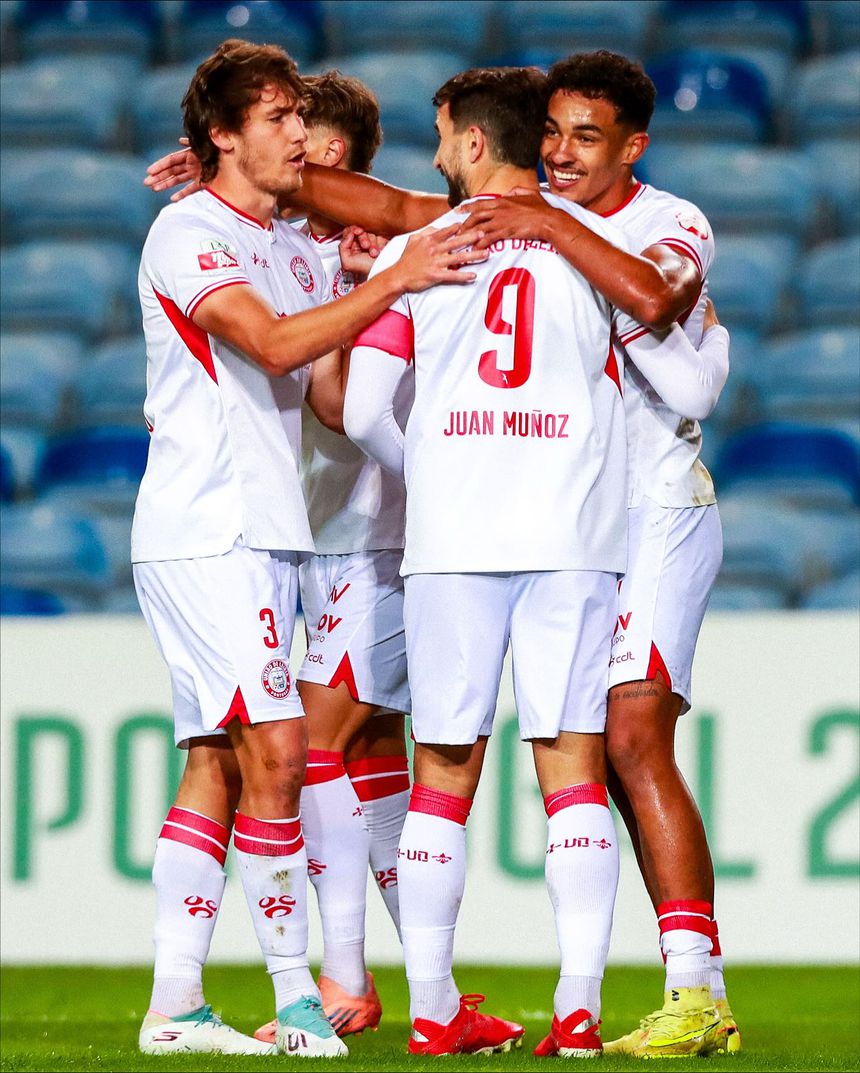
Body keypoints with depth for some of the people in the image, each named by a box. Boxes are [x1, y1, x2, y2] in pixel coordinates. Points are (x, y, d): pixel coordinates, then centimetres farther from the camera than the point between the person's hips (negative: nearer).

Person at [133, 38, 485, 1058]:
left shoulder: (296, 249, 19)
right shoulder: (186, 232, -8)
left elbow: (330, 395, 15)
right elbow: (271, 344, -21)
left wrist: (375, 294, 1)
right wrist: (392, 284, -24)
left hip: (265, 534, 9)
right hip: (201, 532, -9)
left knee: (215, 765, 6)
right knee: (274, 751, -13)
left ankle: (174, 1005, 7)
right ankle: (295, 996, -8)